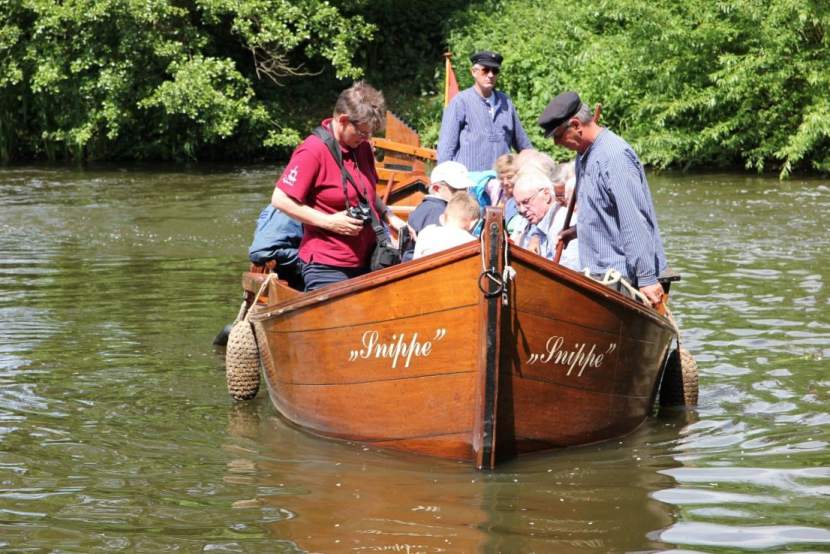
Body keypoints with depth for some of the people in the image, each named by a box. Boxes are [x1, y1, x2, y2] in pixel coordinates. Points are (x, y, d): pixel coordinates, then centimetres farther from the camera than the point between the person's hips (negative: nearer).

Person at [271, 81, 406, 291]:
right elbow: (280, 200, -16)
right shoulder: (313, 151, -13)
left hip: (365, 263, 7)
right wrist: (330, 222, -17)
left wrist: (389, 218, 6)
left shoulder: (362, 147, 11)